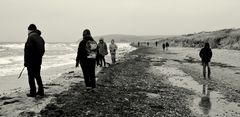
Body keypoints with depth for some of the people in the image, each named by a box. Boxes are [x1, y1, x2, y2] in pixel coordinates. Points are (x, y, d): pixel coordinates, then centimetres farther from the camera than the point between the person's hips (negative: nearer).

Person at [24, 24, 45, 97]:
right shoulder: (40, 38, 12)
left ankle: (33, 93, 4)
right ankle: (41, 91, 21)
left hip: (31, 61, -8)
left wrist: (26, 62, -15)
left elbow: (28, 51, -20)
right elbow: (43, 50, 16)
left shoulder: (31, 37, -15)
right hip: (38, 61, 8)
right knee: (38, 76, 17)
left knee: (31, 77, 1)